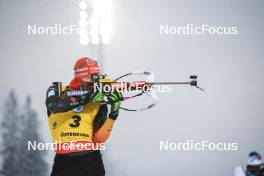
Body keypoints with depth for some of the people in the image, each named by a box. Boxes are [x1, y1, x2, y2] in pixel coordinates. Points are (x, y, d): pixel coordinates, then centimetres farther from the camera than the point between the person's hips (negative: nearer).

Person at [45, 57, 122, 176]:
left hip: (91, 161, 1)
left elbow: (98, 139, 0)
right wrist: (87, 98, -23)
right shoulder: (57, 91, 7)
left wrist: (113, 115, -11)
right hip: (63, 160, -1)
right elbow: (54, 105, -18)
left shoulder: (99, 103, 9)